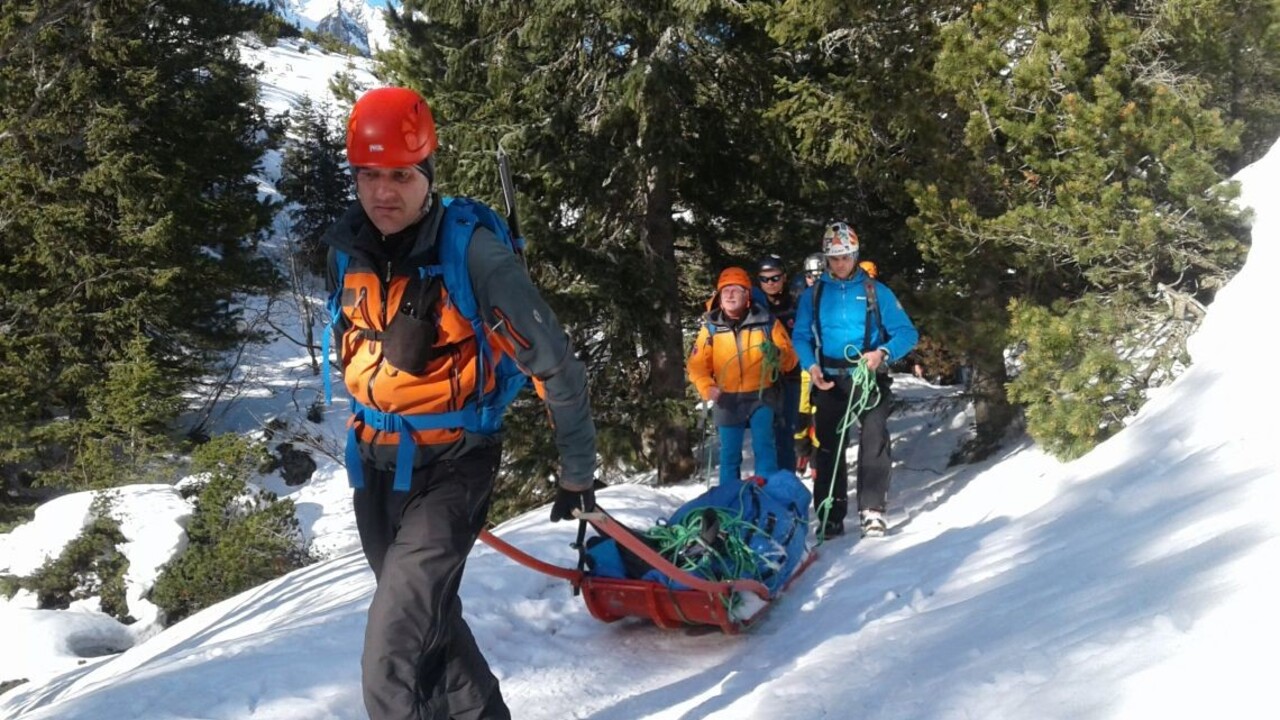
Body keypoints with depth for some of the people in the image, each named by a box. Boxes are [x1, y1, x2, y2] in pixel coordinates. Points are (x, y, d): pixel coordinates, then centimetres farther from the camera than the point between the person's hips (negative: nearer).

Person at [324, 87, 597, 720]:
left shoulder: (471, 251, -20)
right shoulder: (346, 251, -2)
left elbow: (554, 363, -12)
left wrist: (577, 473, -6)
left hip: (452, 470, -7)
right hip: (374, 468, 7)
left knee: (392, 663, -17)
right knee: (429, 622, 22)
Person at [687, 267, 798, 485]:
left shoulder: (766, 322, 0)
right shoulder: (711, 326, 2)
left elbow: (790, 359, 1)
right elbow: (697, 365, 3)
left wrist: (777, 355, -22)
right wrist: (707, 387, -15)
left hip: (761, 396, -1)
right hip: (727, 400, 2)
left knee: (764, 447, -15)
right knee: (729, 455, 6)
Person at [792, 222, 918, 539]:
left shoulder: (876, 292, 1)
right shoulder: (813, 295, 8)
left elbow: (907, 333, -1)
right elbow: (801, 337, 8)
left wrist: (884, 353, -19)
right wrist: (812, 365, -10)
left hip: (869, 380, -2)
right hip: (829, 382, 2)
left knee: (874, 442, -12)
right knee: (828, 447, 4)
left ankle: (872, 510, -5)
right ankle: (830, 517, 11)